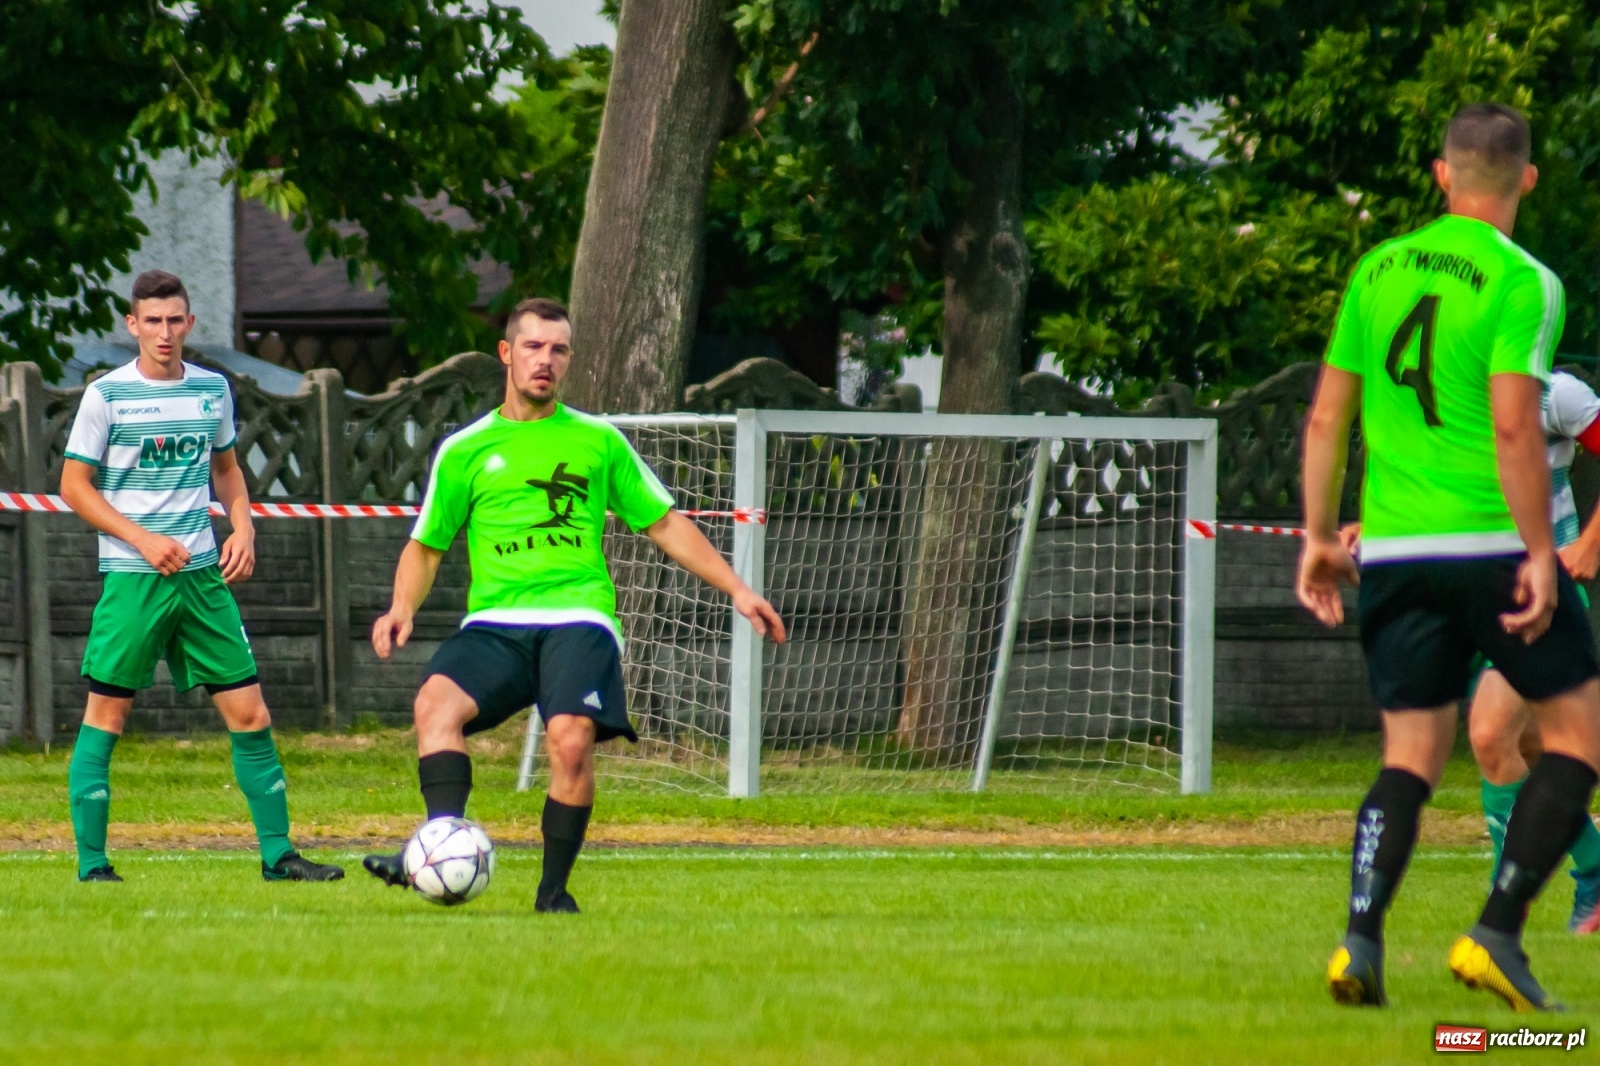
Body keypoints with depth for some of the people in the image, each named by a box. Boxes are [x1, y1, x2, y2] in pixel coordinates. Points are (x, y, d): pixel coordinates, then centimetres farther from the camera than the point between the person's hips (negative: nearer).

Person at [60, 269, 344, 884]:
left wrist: (243, 529, 5)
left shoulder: (212, 390, 9)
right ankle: (91, 866, 3)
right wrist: (145, 540, -13)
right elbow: (75, 487, -3)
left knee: (249, 713, 2)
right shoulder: (107, 395, -5)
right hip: (132, 577, -4)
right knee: (106, 716, -3)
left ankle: (277, 854, 9)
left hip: (201, 575, 4)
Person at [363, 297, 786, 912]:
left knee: (571, 738, -27)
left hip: (579, 617, -1)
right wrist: (403, 608, -1)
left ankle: (554, 891, -13)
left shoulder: (599, 442, 15)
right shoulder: (466, 451, 14)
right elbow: (426, 546, 19)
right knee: (436, 701, -29)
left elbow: (665, 525, 20)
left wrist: (736, 589, 13)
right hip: (495, 623, 1)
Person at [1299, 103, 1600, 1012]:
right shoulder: (1521, 282, -8)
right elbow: (1514, 426, -17)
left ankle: (1361, 939, -8)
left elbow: (1327, 417, 11)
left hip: (1392, 552, 5)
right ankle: (1497, 933, -3)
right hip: (1493, 545, -5)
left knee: (1413, 755, 11)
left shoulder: (1378, 271, 10)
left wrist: (1321, 536, 20)